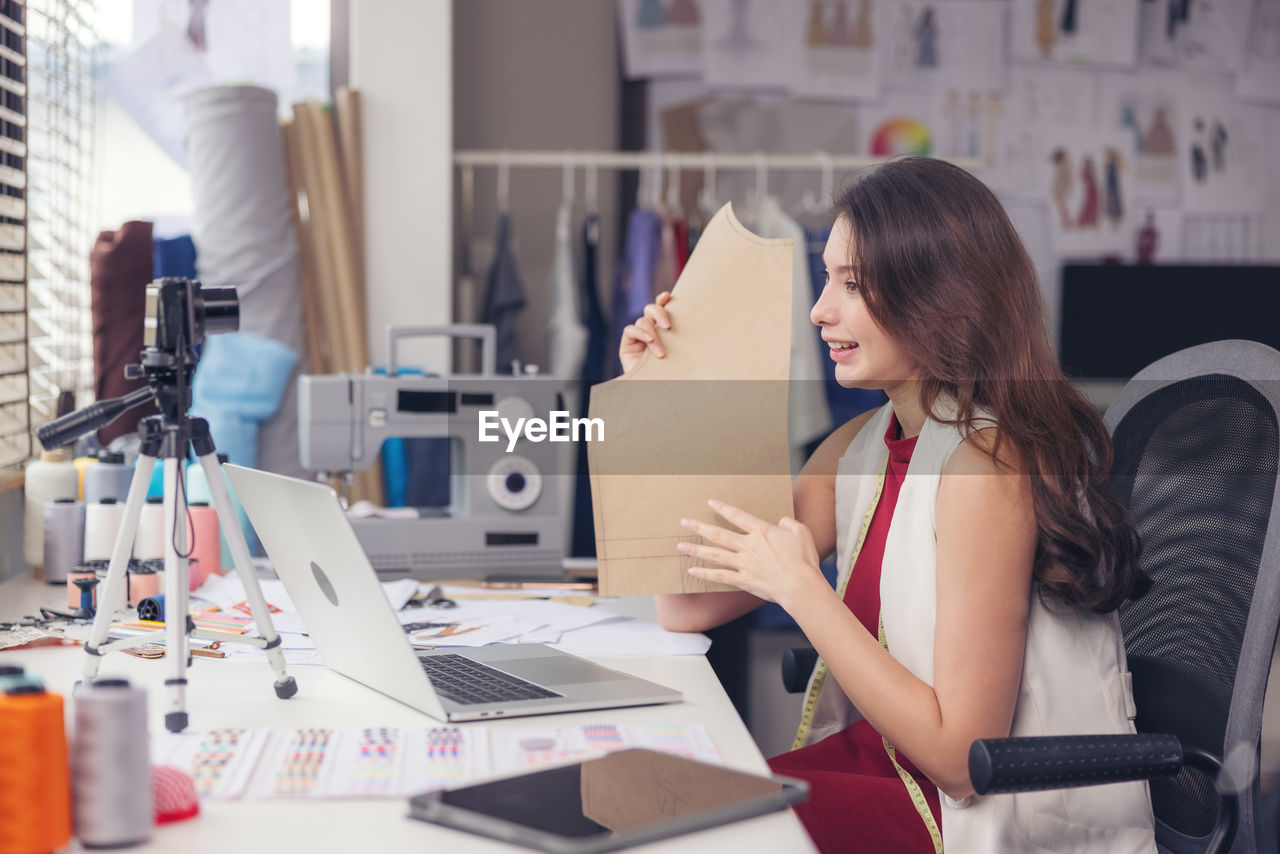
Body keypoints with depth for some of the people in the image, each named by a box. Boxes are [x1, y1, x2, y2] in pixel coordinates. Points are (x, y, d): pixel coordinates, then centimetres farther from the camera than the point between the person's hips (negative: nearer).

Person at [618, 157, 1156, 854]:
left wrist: (799, 587, -21)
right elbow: (687, 606, 5)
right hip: (886, 758, 7)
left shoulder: (987, 467, -21)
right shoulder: (860, 446, 4)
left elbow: (961, 756, -21)